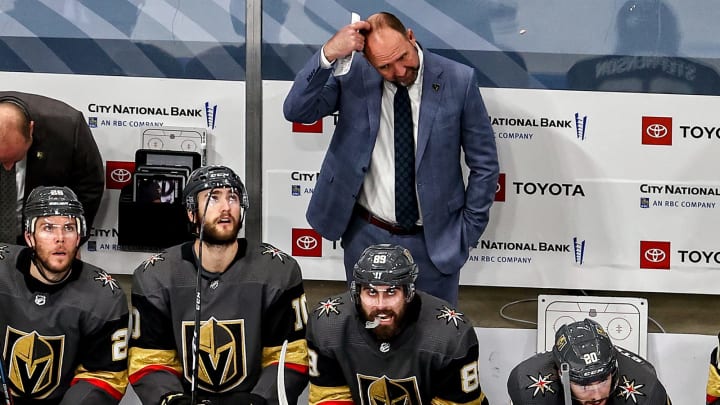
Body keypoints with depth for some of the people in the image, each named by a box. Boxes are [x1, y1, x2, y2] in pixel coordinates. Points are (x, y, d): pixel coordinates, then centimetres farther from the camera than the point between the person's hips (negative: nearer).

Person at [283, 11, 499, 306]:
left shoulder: (458, 81, -12)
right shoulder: (353, 75, -8)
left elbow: (484, 165, -3)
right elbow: (296, 111, -18)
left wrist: (469, 231, -3)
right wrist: (328, 55, -30)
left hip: (435, 241, -1)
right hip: (366, 237, 1)